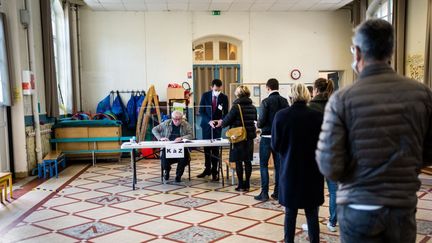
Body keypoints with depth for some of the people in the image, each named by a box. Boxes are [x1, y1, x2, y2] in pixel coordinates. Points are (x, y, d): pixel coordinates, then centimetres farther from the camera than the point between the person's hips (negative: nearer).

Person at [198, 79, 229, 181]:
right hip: (206, 124, 1)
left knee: (215, 149, 0)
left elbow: (226, 113, 0)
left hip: (217, 126, -1)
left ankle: (214, 171, 9)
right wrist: (209, 121, -18)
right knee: (206, 148, 9)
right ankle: (207, 169, 24)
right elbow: (201, 111, -4)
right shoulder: (205, 95, -4)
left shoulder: (224, 97, -4)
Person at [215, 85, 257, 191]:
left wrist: (221, 123, 13)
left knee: (238, 161, 4)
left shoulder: (236, 107, -13)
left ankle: (241, 185, 7)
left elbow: (227, 120, -8)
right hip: (249, 137, 5)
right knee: (248, 161, 10)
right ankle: (247, 184, 15)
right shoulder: (253, 107, 4)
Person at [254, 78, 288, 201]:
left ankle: (264, 193, 3)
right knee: (278, 164, 10)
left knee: (263, 165, 4)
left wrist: (258, 124, 7)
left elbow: (262, 120, -14)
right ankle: (277, 192, 15)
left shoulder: (266, 101, -13)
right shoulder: (284, 101, 2)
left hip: (267, 137, -5)